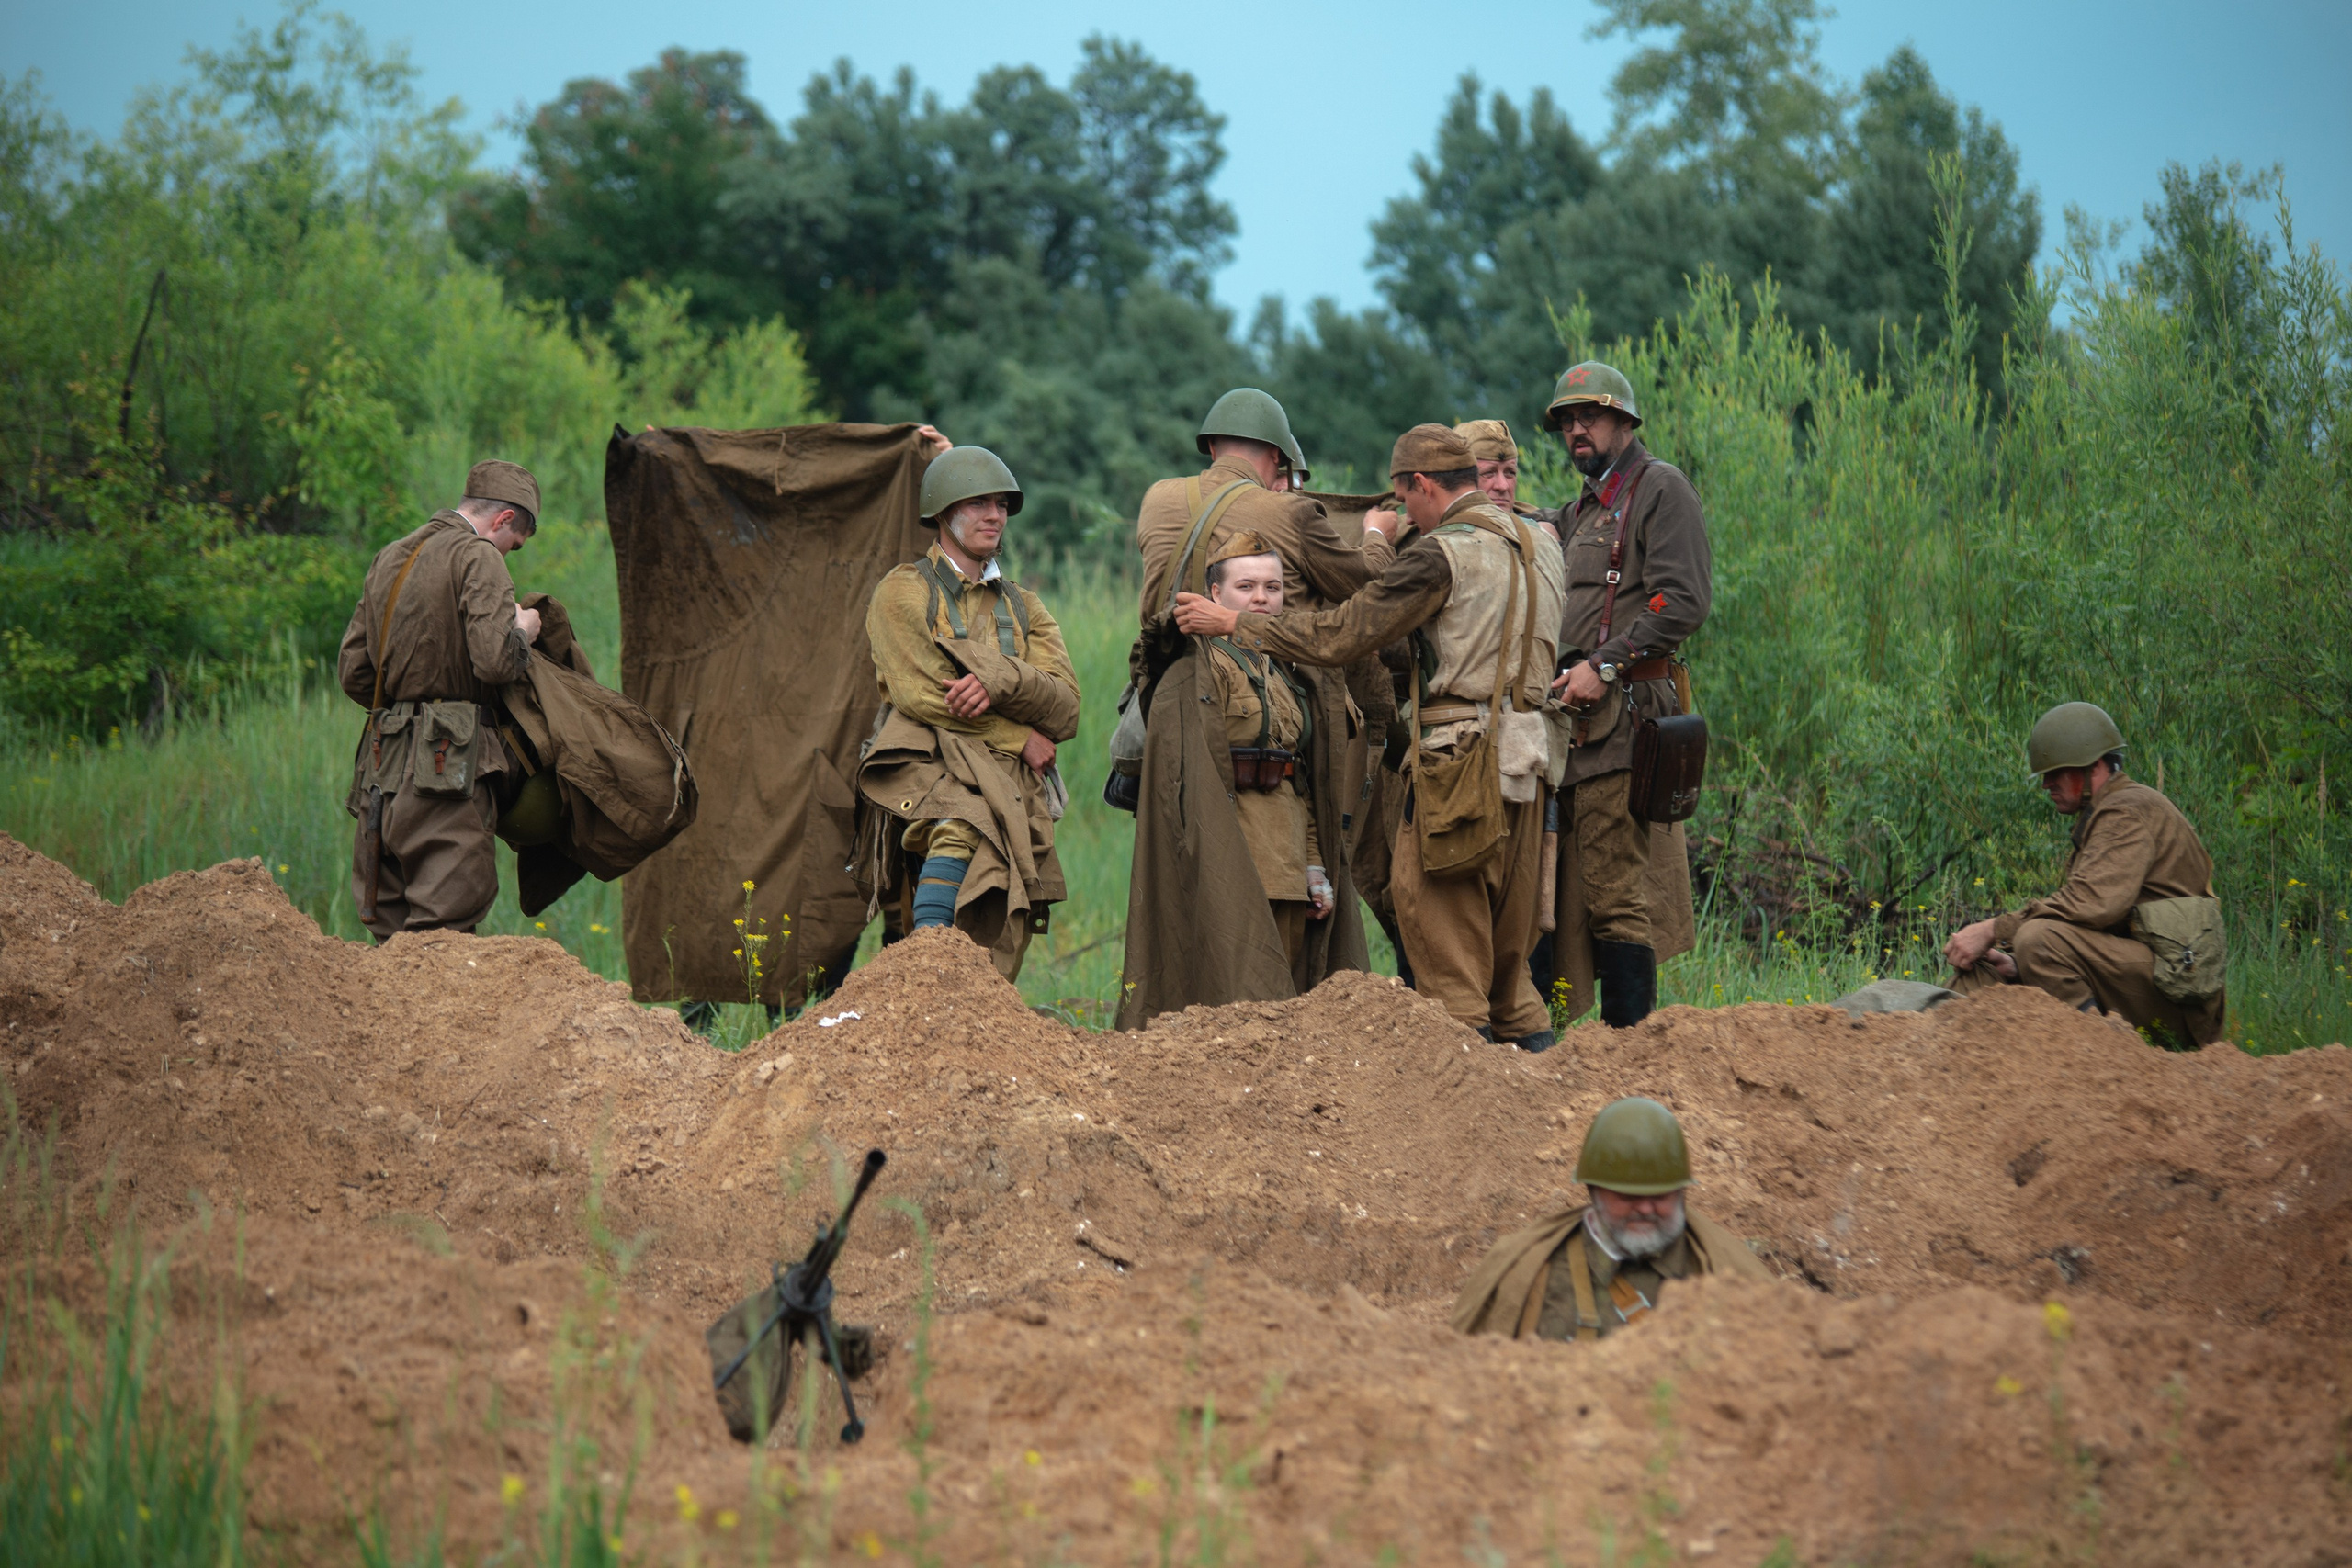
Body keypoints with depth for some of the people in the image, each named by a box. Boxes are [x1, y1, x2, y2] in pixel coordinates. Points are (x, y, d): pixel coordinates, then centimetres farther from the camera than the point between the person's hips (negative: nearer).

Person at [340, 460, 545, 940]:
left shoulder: (388, 559, 18)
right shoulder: (478, 557, -6)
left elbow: (352, 672, 18)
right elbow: (495, 660, -19)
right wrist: (522, 631, 1)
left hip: (384, 767, 8)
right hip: (448, 767, -8)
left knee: (390, 929, 9)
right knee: (444, 938, -9)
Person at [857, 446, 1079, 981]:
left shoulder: (1024, 608, 25)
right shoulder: (904, 591, 10)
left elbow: (1065, 707, 9)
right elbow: (919, 694, -4)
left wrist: (1000, 682, -13)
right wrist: (1020, 738, -2)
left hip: (1012, 782, 5)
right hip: (930, 761, -5)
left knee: (999, 952, -8)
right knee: (963, 825, -38)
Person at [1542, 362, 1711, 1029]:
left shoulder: (1659, 488, -1)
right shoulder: (1580, 513, 25)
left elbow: (1683, 602, -12)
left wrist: (1606, 666, -16)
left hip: (1624, 714, -9)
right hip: (1578, 719, 9)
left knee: (1616, 892, -12)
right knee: (1577, 888, 8)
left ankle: (1630, 1036, -12)